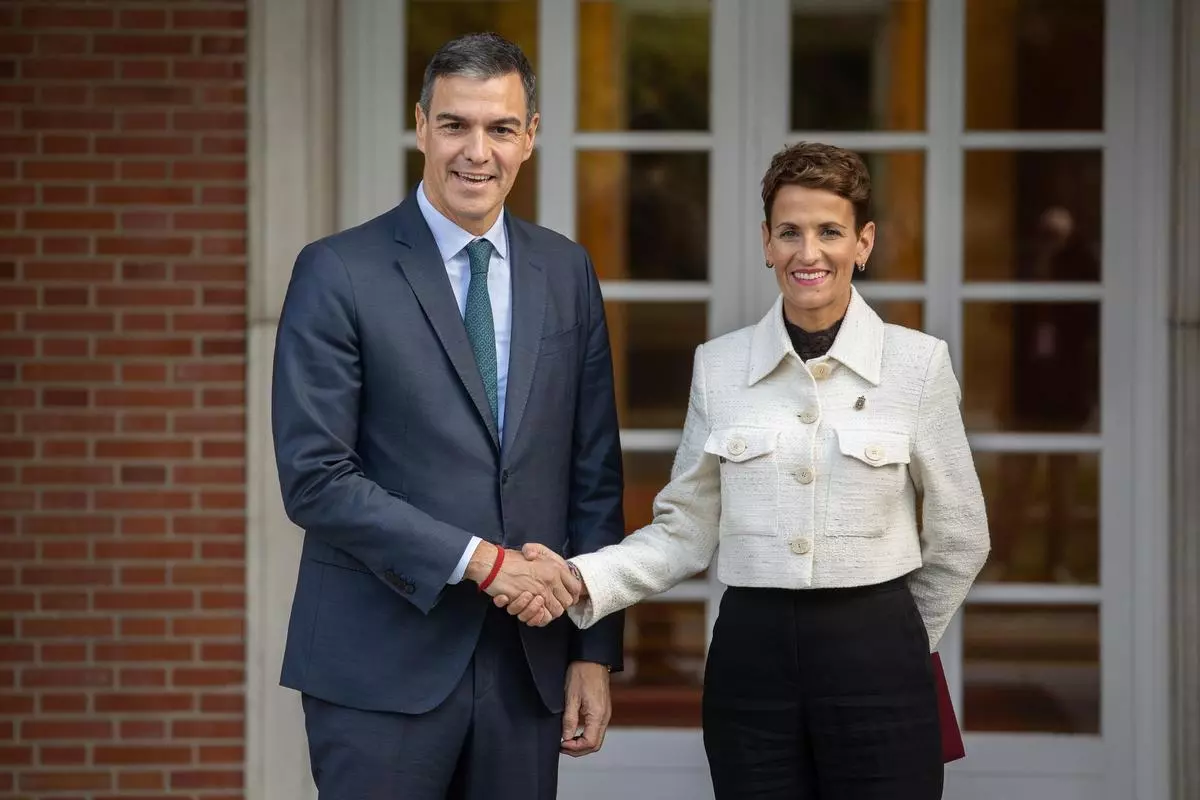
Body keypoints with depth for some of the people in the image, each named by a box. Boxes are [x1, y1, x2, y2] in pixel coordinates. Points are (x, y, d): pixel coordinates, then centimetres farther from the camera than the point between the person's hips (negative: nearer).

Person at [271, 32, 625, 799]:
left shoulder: (566, 271, 9)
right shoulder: (339, 273, -5)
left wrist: (595, 649, 6)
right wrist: (480, 559, -15)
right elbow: (314, 477, -11)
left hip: (528, 660, 4)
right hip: (383, 664, -4)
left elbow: (595, 472, 10)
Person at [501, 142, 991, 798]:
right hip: (749, 654, 2)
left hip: (875, 660, -1)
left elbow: (958, 537, 6)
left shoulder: (918, 362, -3)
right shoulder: (718, 365, 3)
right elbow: (685, 532, 3)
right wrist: (579, 580, -12)